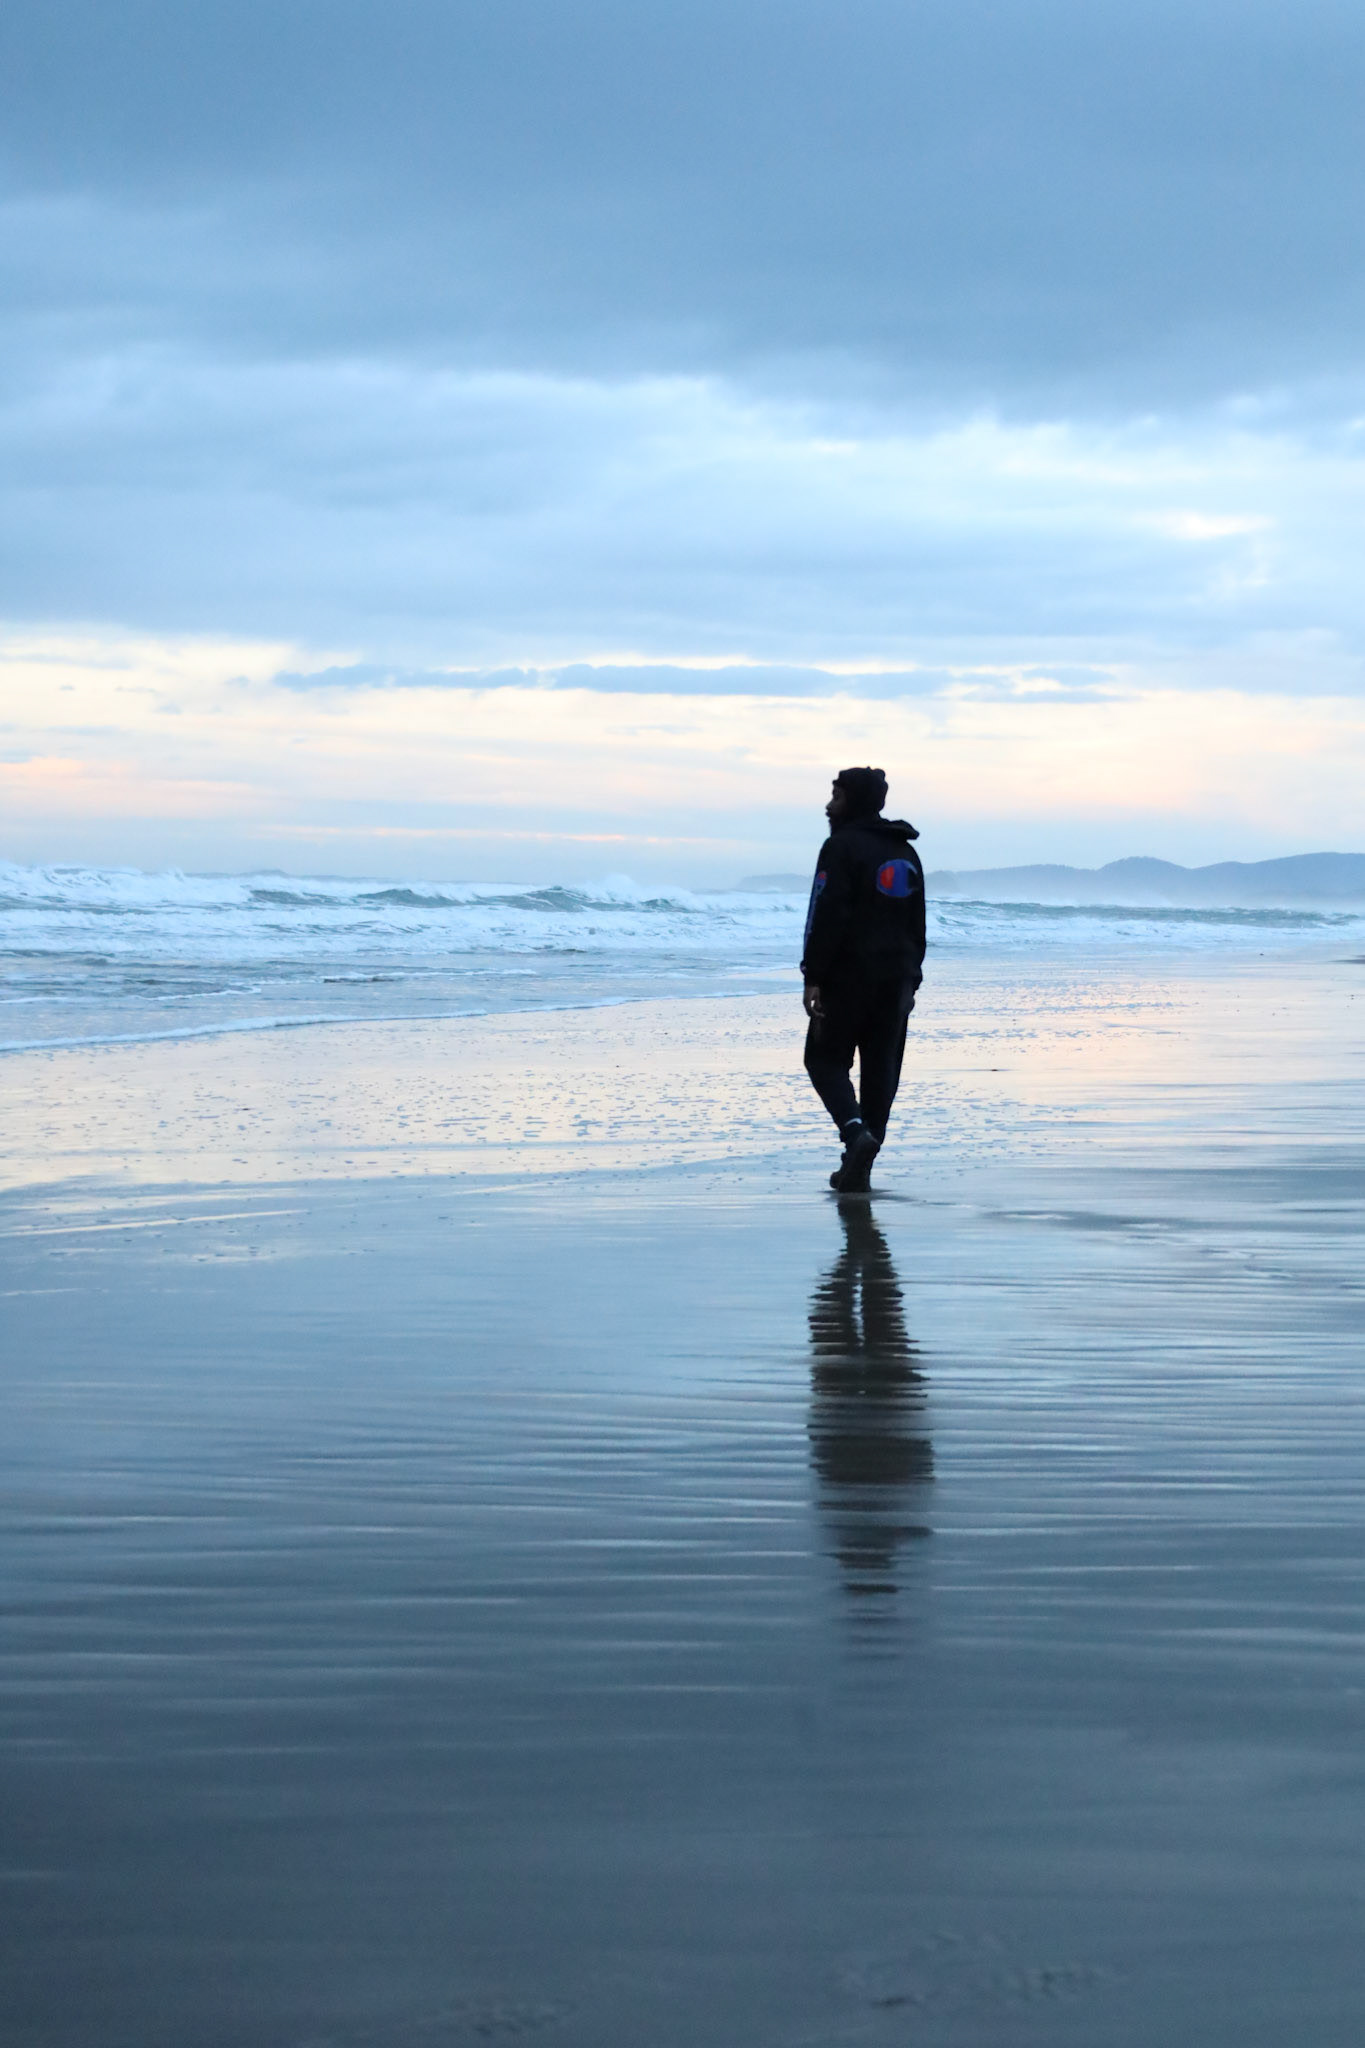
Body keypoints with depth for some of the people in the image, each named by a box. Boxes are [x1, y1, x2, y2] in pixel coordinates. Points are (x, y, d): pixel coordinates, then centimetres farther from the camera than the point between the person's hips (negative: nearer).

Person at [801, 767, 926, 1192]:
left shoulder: (842, 847, -10)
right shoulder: (906, 853, 16)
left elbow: (827, 917, -17)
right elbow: (917, 925, 19)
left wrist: (813, 977, -16)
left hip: (848, 978, -7)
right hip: (896, 980, 7)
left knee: (826, 1059, 4)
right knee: (881, 1069, 7)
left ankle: (856, 1130, -21)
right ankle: (858, 1169, 6)